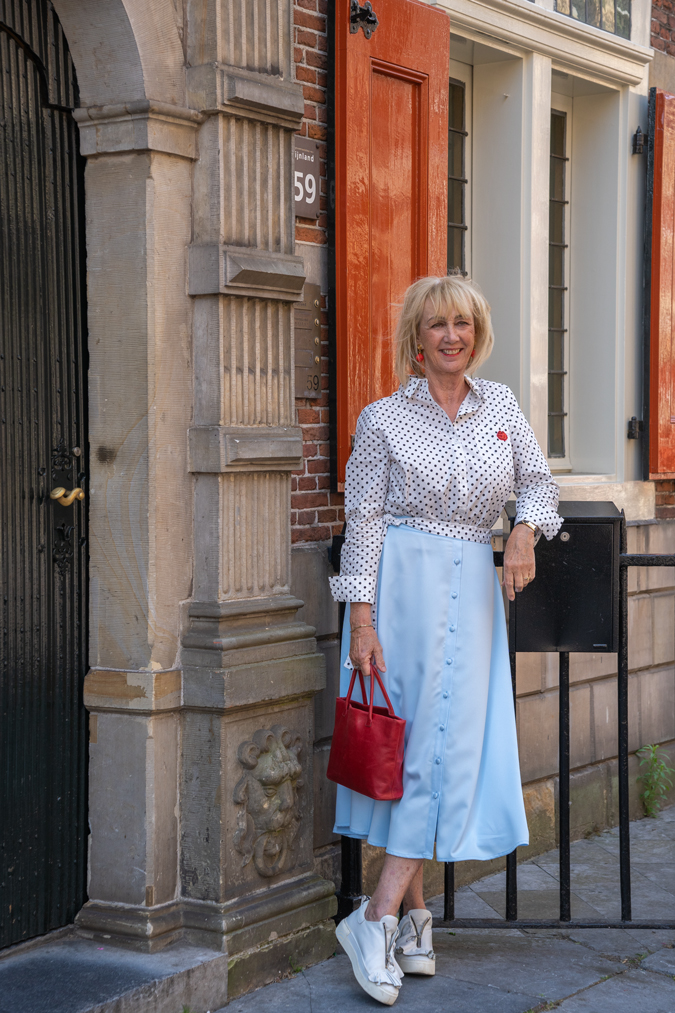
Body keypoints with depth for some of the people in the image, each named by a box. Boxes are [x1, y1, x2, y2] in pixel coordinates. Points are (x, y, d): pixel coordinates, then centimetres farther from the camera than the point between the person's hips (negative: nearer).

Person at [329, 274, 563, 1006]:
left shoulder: (500, 405, 10)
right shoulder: (385, 419, -2)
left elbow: (538, 481, 16)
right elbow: (363, 520, -4)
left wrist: (525, 531, -6)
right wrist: (361, 619, -11)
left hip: (474, 588, 4)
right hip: (403, 583, -4)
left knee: (453, 741, -3)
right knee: (417, 737, -7)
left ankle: (382, 913, 1)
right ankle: (407, 912, 0)